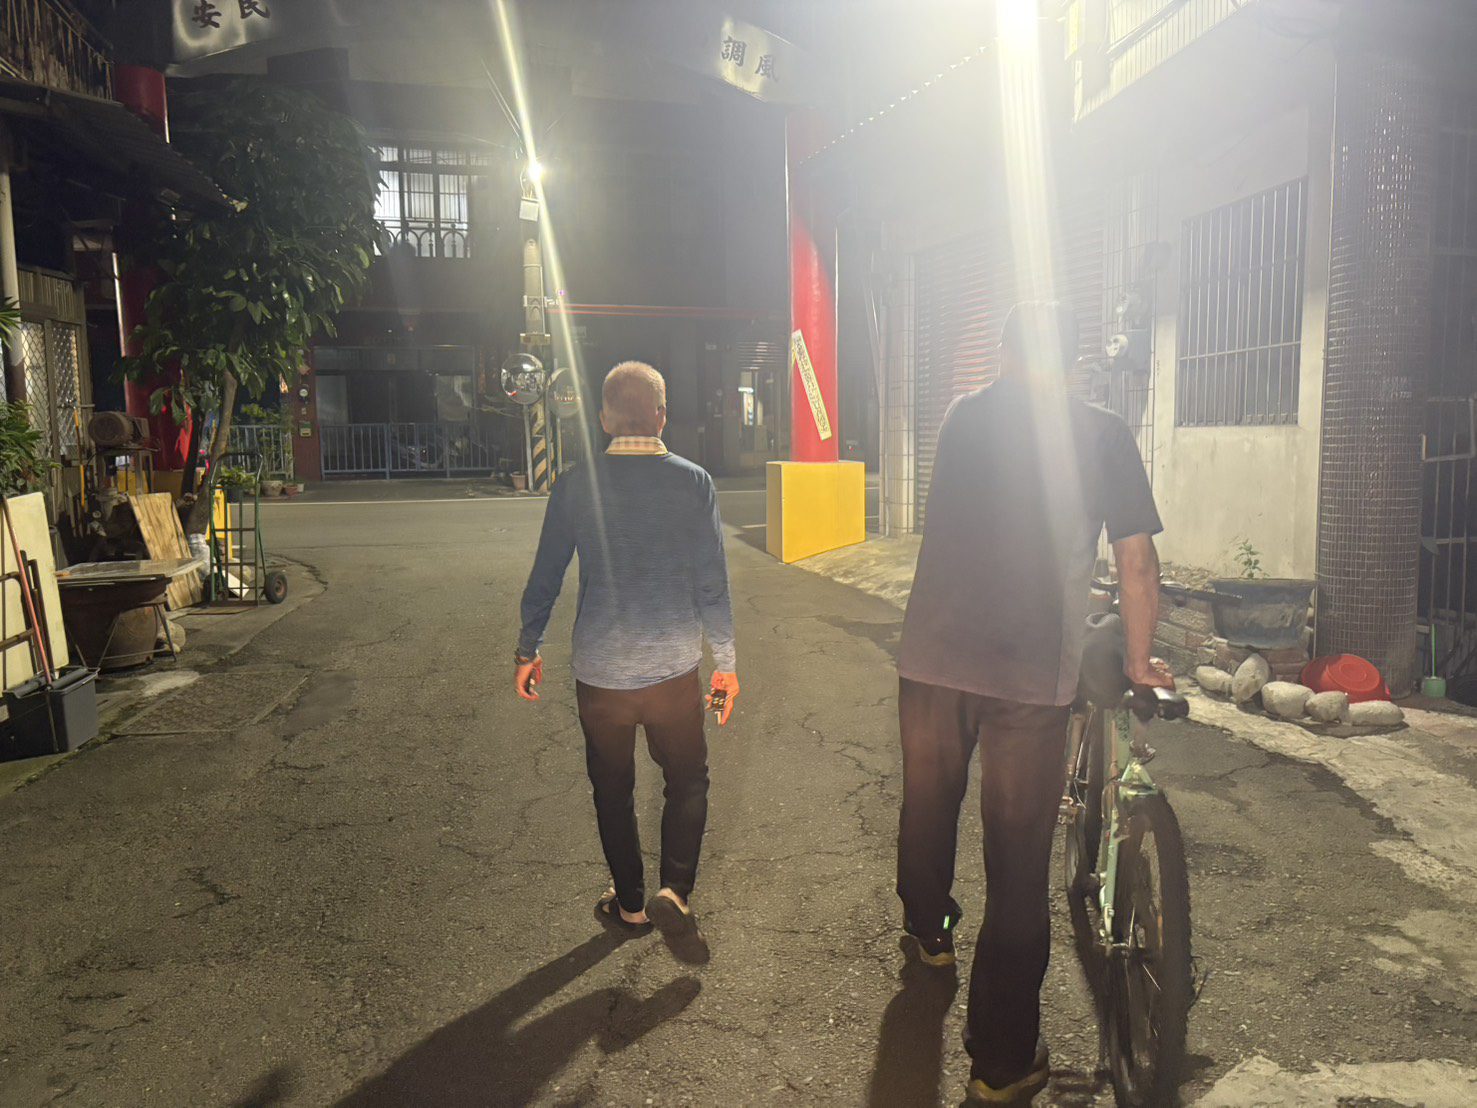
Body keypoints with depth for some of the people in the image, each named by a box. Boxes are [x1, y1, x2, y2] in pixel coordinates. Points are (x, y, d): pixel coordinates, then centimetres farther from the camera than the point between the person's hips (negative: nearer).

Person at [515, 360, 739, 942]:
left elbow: (545, 576, 1)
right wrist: (725, 664, 6)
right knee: (687, 782, 19)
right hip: (673, 669, 0)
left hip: (599, 671, 1)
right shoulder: (693, 482, -6)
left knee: (612, 790, 18)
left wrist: (527, 651, 14)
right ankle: (674, 888, 5)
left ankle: (630, 901, 30)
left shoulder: (576, 483, -5)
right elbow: (712, 584, -4)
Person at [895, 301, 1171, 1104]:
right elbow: (1137, 564, -1)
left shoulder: (962, 418, 8)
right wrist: (1139, 663, 14)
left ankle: (928, 931, 51)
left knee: (929, 807, 25)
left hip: (933, 658, 3)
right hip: (1033, 675, -3)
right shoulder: (1101, 435, -1)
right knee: (1018, 861, 6)